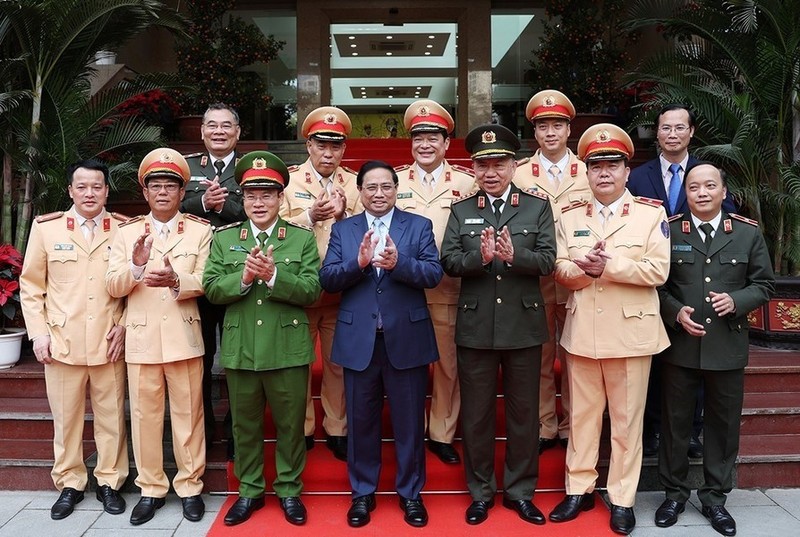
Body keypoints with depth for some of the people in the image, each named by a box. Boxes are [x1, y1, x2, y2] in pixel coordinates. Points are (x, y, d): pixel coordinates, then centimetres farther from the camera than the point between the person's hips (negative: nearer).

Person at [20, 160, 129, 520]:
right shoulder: (46, 228, 4)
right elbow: (30, 286, 6)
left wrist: (124, 326, -4)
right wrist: (38, 332, -1)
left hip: (109, 343, 0)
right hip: (62, 342, 0)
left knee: (111, 417, 7)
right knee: (65, 418, 9)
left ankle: (109, 482, 23)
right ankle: (70, 484, 25)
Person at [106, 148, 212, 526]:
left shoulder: (200, 231, 4)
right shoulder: (127, 233, 9)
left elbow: (206, 281, -6)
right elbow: (113, 286, 1)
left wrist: (176, 280, -25)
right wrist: (135, 266, -19)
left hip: (183, 336, -1)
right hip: (141, 338, 2)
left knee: (188, 414, 6)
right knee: (145, 416, 8)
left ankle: (189, 486, 20)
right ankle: (151, 489, 23)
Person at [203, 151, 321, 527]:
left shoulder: (303, 238, 1)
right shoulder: (223, 239, 7)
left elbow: (311, 290, -9)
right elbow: (212, 289, -1)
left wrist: (273, 275, -22)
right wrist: (243, 277, -18)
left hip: (288, 349, -2)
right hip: (239, 351, 2)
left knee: (290, 424, 10)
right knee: (244, 425, 15)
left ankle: (289, 490, 28)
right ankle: (249, 491, 31)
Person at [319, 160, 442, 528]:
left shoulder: (419, 226, 3)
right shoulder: (342, 229, 7)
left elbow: (434, 274, -9)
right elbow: (326, 279, -3)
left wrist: (398, 263, -26)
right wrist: (358, 263, -21)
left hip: (407, 339, -1)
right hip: (358, 341, 1)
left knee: (409, 421, 10)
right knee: (361, 421, 13)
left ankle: (410, 493, 27)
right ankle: (362, 493, 30)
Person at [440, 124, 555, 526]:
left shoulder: (538, 206, 3)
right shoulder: (461, 210, 6)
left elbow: (547, 260, -6)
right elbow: (449, 261, -4)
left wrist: (513, 255, -24)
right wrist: (481, 256, -22)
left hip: (524, 324, 0)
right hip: (475, 326, 1)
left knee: (523, 411, 10)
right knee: (476, 413, 10)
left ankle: (519, 490, 27)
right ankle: (481, 491, 27)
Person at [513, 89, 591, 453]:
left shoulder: (588, 173, 5)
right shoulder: (519, 175, 4)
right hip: (534, 281, 0)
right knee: (539, 358, 8)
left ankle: (572, 428, 23)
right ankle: (544, 427, 21)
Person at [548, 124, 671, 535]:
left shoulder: (652, 214, -1)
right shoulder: (570, 217, 9)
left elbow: (658, 270, -11)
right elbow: (561, 271, 3)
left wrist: (609, 264, -19)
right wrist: (585, 268, -18)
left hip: (630, 333, -3)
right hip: (582, 333, 3)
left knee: (627, 419, 7)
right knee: (582, 414, 12)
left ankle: (622, 499, 21)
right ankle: (579, 490, 25)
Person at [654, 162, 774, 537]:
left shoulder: (749, 233, 4)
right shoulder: (668, 230, 0)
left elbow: (764, 284, 6)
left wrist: (736, 301, -13)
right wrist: (676, 312, -14)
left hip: (727, 346, 1)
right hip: (679, 344, -1)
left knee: (723, 423, 10)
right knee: (675, 421, 9)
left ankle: (715, 496, 27)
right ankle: (675, 492, 26)